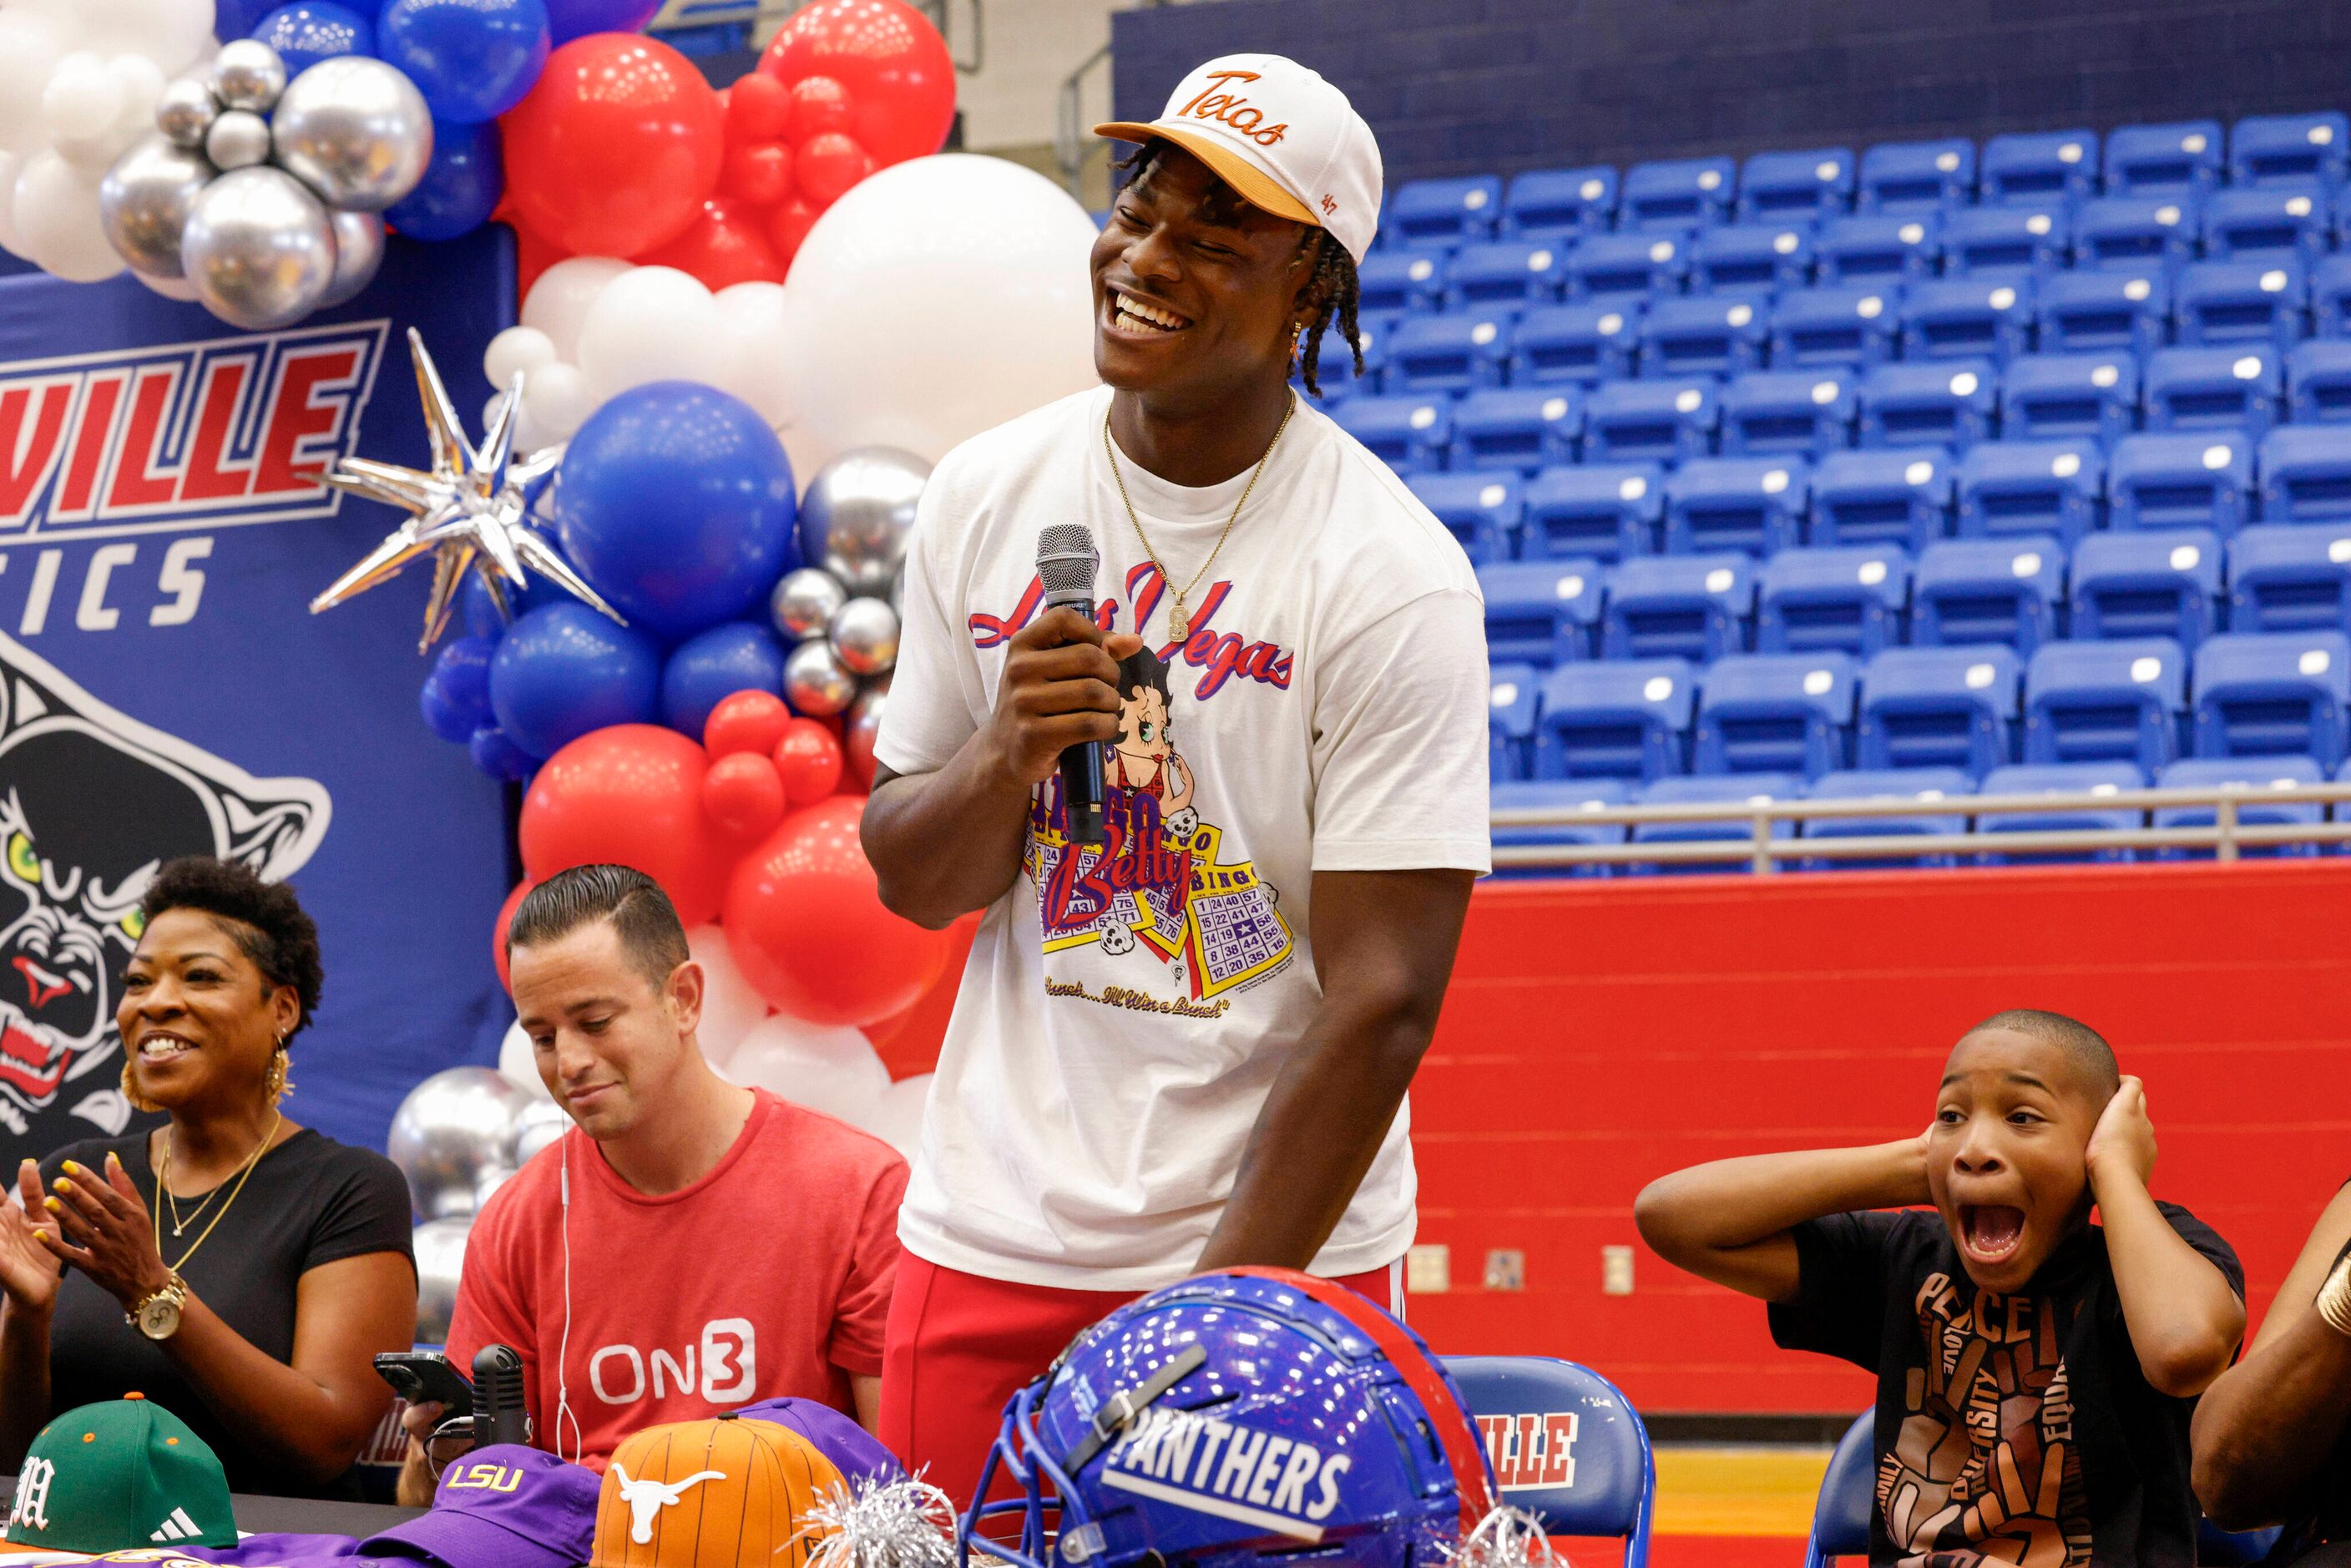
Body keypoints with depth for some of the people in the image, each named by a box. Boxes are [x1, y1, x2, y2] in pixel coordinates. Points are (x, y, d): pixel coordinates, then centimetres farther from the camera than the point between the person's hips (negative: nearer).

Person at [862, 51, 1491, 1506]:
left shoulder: (1396, 577, -12)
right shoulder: (985, 496, 3)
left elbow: (1383, 998, -15)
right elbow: (911, 882, 8)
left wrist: (1221, 1314, -18)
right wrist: (1009, 752, -13)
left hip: (1279, 1244, -4)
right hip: (991, 1231, 4)